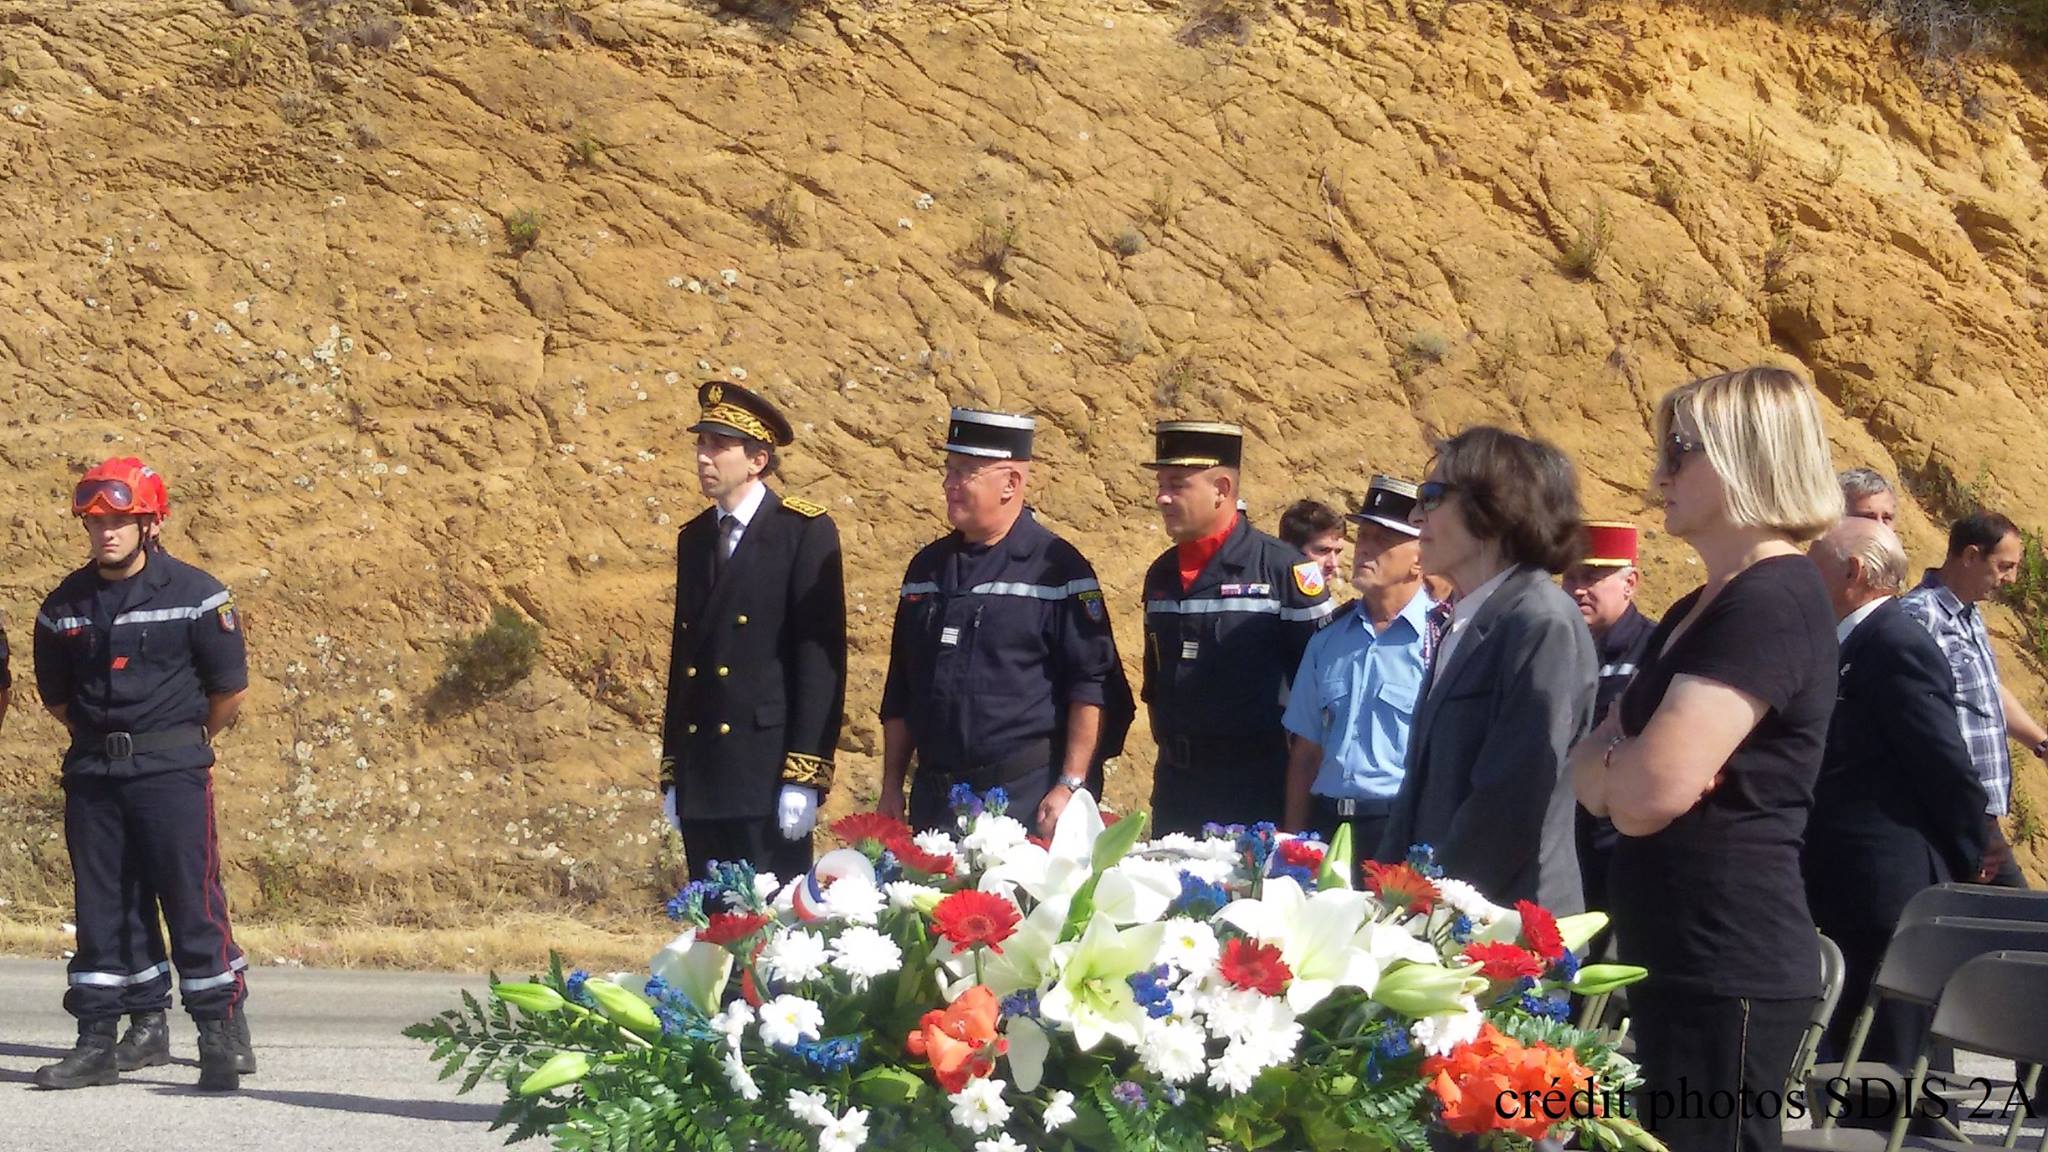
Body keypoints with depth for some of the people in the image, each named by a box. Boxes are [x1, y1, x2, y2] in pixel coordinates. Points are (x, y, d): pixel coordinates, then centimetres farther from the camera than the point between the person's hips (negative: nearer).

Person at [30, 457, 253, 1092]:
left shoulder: (194, 594, -6)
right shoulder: (65, 605, 7)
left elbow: (230, 686, 0)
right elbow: (54, 695, 18)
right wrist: (99, 738, 15)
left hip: (171, 771, -4)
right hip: (92, 773, 4)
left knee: (193, 898, -5)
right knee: (102, 906, 8)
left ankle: (224, 1036, 1)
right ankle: (98, 1039, 14)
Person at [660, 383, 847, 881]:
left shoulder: (805, 532, -5)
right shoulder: (694, 538, 15)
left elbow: (822, 657, -10)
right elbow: (682, 655, 17)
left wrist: (804, 777, -15)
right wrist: (671, 773, 14)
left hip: (767, 777, -6)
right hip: (700, 779, 6)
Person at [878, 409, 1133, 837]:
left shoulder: (1058, 568, -6)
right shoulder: (927, 567, 13)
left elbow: (1093, 688, -9)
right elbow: (899, 691, 18)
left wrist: (1070, 787, -14)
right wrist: (891, 786, 14)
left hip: (1028, 796, -6)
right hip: (935, 796, 6)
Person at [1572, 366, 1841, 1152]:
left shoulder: (1773, 603, -16)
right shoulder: (1702, 609, 16)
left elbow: (1655, 789, -24)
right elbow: (1590, 765, 14)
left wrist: (1610, 768, -2)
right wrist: (1625, 770, -9)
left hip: (1727, 968, -10)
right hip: (1677, 960, 10)